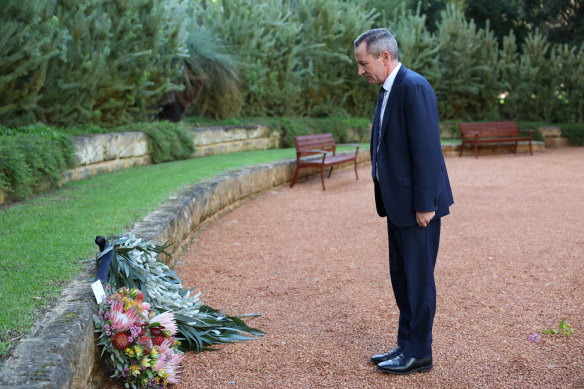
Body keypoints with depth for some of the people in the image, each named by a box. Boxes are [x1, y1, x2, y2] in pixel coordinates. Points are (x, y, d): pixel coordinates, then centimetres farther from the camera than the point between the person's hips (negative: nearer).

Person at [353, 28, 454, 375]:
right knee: (401, 275, 16)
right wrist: (385, 200, 15)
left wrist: (425, 204, -21)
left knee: (418, 277, 1)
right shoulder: (389, 90, 13)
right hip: (398, 202, 10)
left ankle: (418, 353, 14)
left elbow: (426, 148, -21)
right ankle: (407, 345, 28)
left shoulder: (414, 88, -17)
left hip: (417, 203, -10)